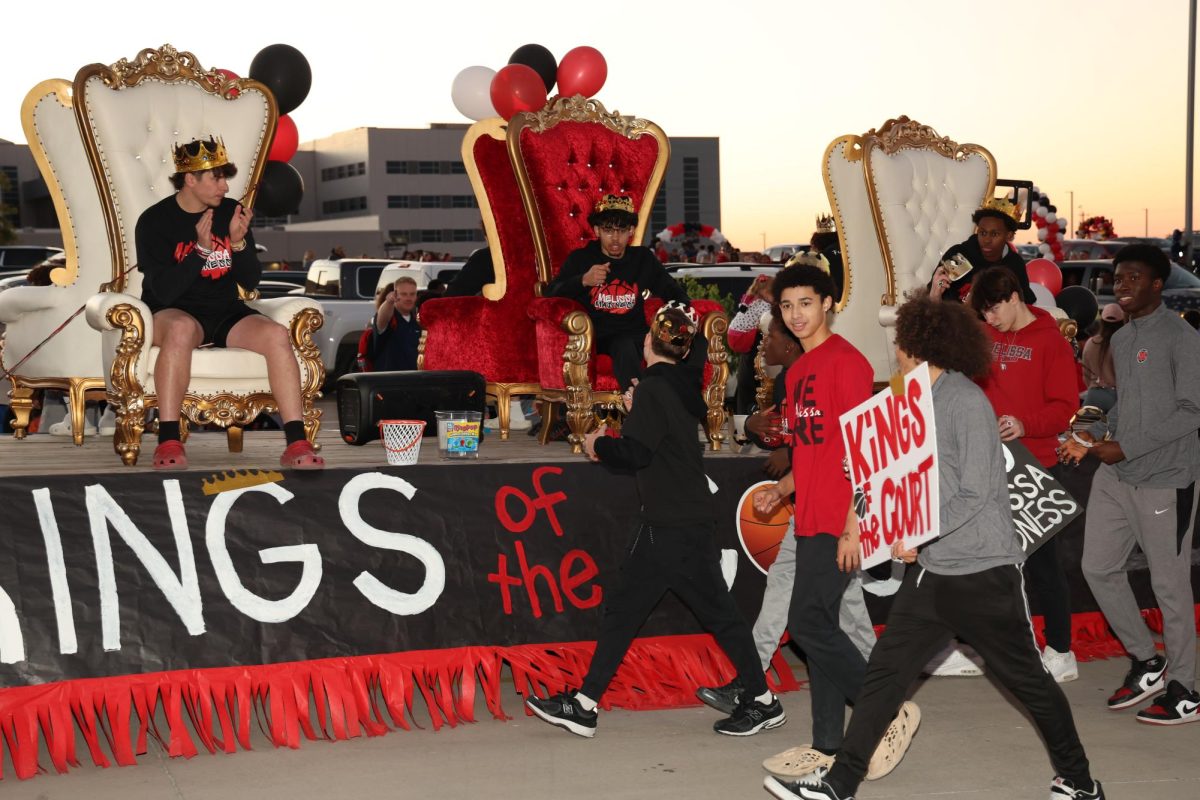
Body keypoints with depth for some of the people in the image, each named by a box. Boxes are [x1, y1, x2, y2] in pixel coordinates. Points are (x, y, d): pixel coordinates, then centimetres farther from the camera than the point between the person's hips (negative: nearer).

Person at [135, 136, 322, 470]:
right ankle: (168, 443, -37)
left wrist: (238, 243, -14)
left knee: (277, 334, -24)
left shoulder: (231, 212, 5)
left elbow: (251, 281, 4)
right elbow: (164, 292, -17)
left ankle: (297, 445, -27)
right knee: (180, 329, -39)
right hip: (174, 314, -4)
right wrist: (201, 249, -27)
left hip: (226, 315, 4)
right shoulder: (154, 221, -7)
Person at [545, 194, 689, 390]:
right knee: (624, 346, -37)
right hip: (596, 338, -3)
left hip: (635, 335, 3)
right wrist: (583, 281, -18)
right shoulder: (580, 259, 10)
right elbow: (551, 294, -1)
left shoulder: (643, 258, 19)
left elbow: (673, 292, 20)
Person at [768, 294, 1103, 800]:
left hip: (984, 571, -8)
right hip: (932, 569, 8)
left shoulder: (966, 401, -14)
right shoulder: (920, 399, 11)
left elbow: (976, 494, -18)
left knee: (1028, 679, 7)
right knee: (885, 669, 2)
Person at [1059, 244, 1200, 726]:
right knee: (1099, 568, 9)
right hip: (1115, 476, 8)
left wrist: (1125, 448, -17)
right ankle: (1147, 662, 25)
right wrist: (1094, 437, 5)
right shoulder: (1120, 340, 13)